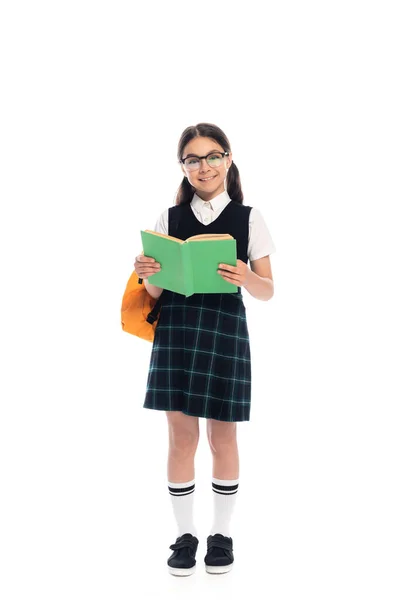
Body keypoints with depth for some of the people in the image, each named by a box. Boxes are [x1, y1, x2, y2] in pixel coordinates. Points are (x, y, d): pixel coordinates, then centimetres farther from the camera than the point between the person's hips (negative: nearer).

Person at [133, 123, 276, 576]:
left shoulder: (249, 218, 3)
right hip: (176, 329, 1)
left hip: (225, 331, -1)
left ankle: (222, 532, 21)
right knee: (181, 435, 3)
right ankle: (185, 533, 17)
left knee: (222, 436, 6)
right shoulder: (169, 218, 8)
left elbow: (268, 291, 3)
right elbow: (158, 292, 10)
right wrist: (146, 275, -12)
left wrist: (246, 278, -18)